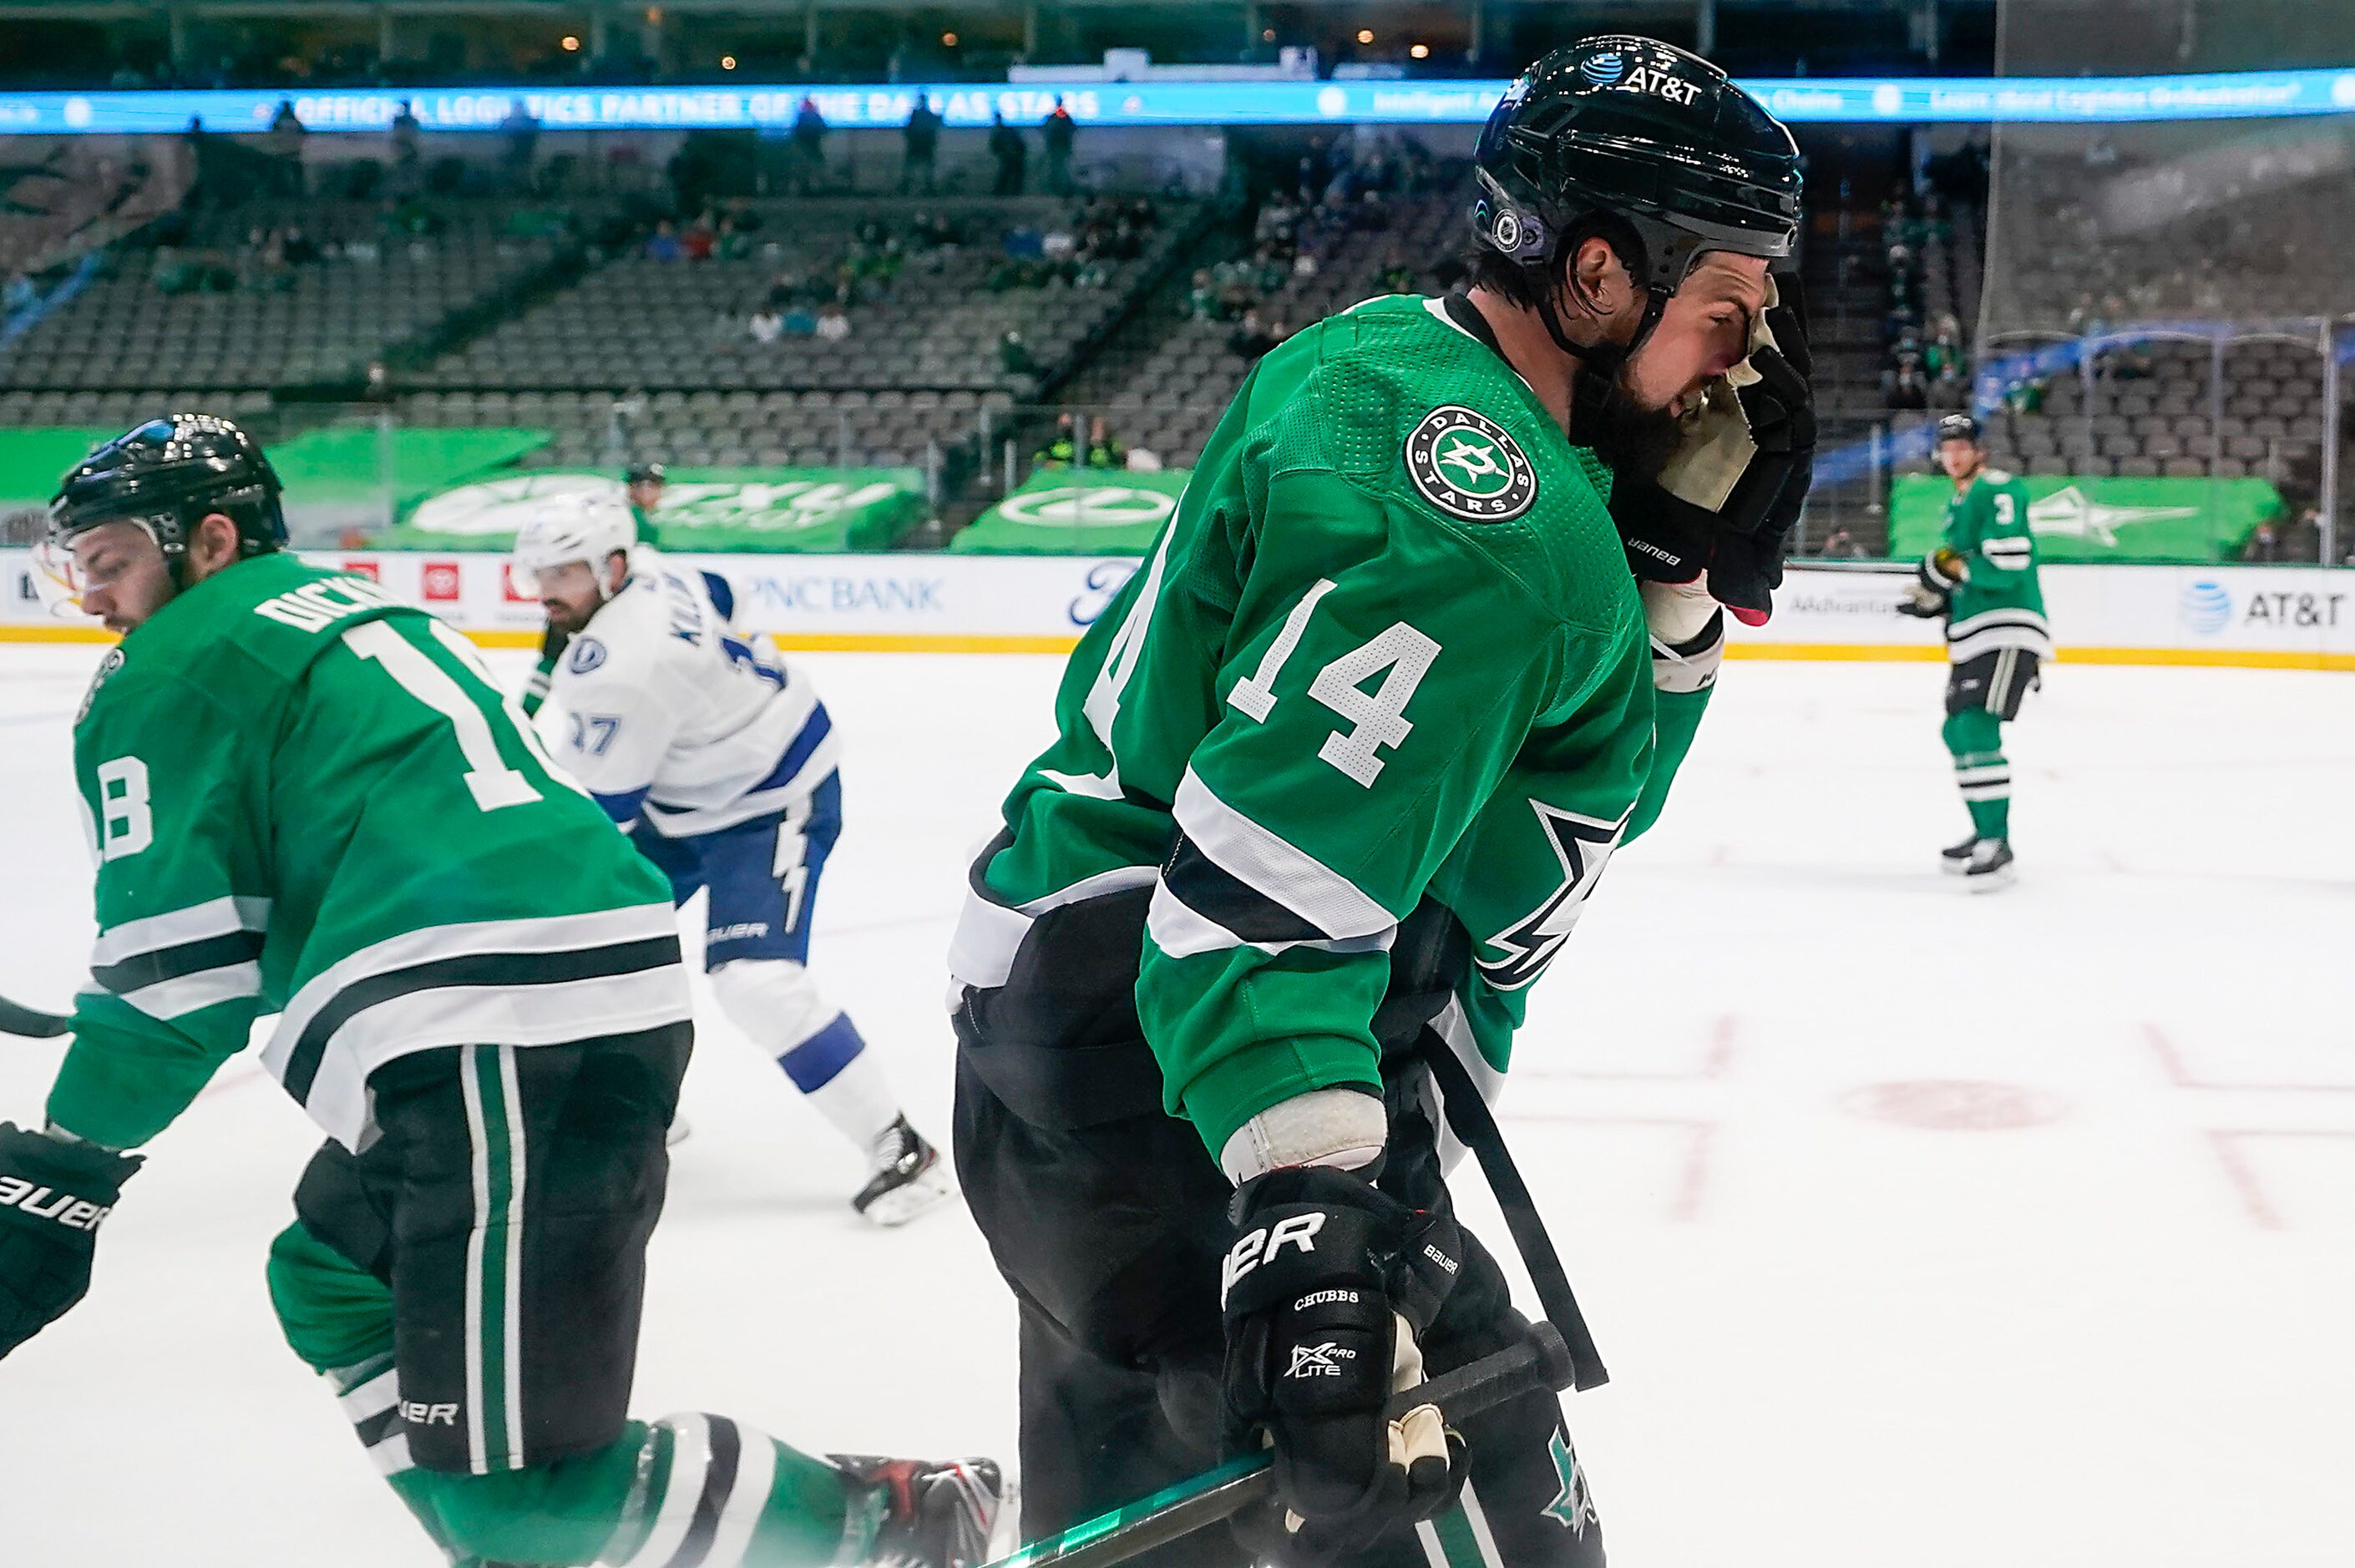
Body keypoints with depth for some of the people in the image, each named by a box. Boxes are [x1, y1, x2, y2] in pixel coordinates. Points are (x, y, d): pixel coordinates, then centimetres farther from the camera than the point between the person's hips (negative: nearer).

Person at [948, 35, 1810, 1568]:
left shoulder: (1397, 360, 8)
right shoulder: (1464, 506, -23)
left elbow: (1591, 785, 14)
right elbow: (1263, 869, -32)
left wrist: (1687, 554, 0)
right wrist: (1306, 1206, -38)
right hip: (1171, 1060, -11)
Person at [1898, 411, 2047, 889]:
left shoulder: (1998, 491, -11)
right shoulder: (1958, 504, 21)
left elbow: (2009, 563, -22)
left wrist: (1949, 563, -17)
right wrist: (1933, 596, 14)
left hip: (2008, 630, -11)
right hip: (1972, 634, 11)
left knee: (1977, 729, -20)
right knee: (1958, 732, 16)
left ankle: (1997, 849, -22)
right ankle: (1986, 833, 28)